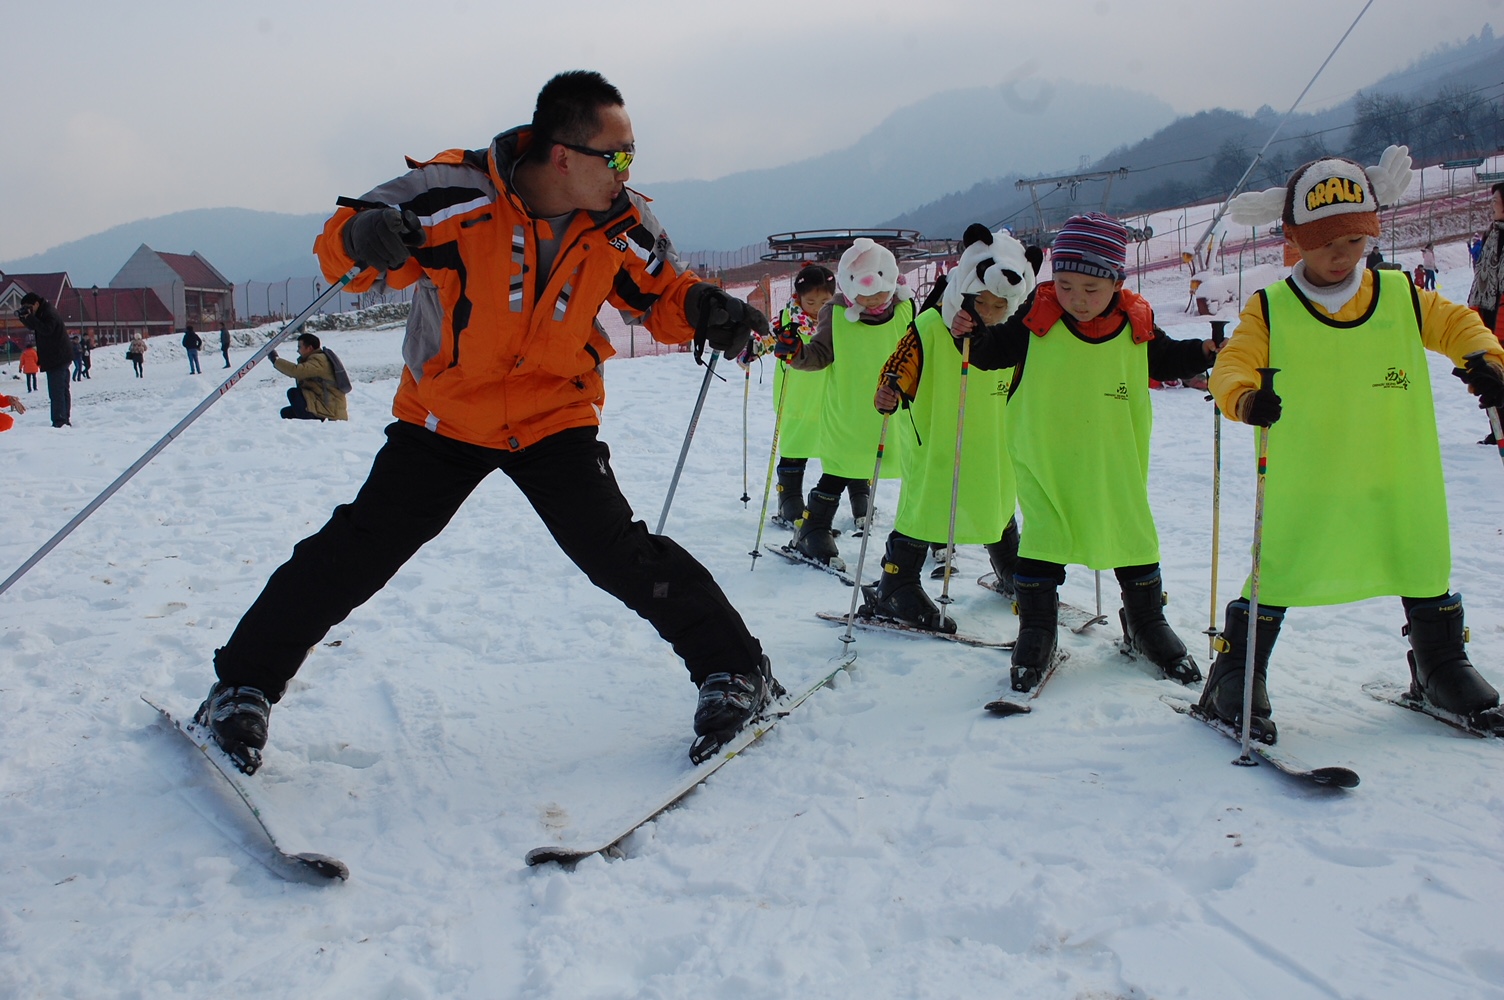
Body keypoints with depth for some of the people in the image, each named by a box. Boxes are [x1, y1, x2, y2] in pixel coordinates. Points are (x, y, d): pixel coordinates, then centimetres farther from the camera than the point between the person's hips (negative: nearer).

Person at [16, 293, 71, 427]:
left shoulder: (50, 314, -14)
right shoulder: (43, 313, 16)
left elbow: (46, 329, -28)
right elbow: (32, 327, 22)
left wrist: (30, 317, -24)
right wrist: (23, 317, 5)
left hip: (56, 358, -11)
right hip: (59, 358, 11)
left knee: (56, 391, -14)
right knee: (62, 390, 14)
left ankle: (59, 421, -19)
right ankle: (65, 420, 20)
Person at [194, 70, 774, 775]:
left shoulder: (621, 225, -11)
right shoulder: (458, 191, -22)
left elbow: (663, 291, 8)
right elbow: (341, 243, -14)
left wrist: (705, 310, -16)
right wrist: (363, 238, -39)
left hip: (555, 419, 1)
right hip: (444, 414, -1)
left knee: (618, 553, -13)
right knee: (356, 550, -5)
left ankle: (736, 672, 4)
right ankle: (244, 687, 13)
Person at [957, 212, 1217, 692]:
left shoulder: (1137, 325, -4)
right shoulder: (1036, 319, -11)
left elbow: (1165, 361, 13)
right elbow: (994, 352, -2)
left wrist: (1203, 352, -3)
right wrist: (970, 335, -21)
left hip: (1115, 463, 2)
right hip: (1045, 459, -2)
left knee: (1133, 538, 12)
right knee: (1043, 540, 0)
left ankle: (1146, 625, 33)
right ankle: (1036, 630, 18)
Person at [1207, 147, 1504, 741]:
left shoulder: (1402, 298, 6)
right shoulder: (1270, 309, -3)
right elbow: (1231, 363, -9)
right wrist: (1243, 397, -30)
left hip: (1397, 478, 4)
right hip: (1303, 485, -3)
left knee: (1423, 566, 15)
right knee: (1277, 574, -5)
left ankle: (1440, 664, 37)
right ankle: (1235, 677, 8)